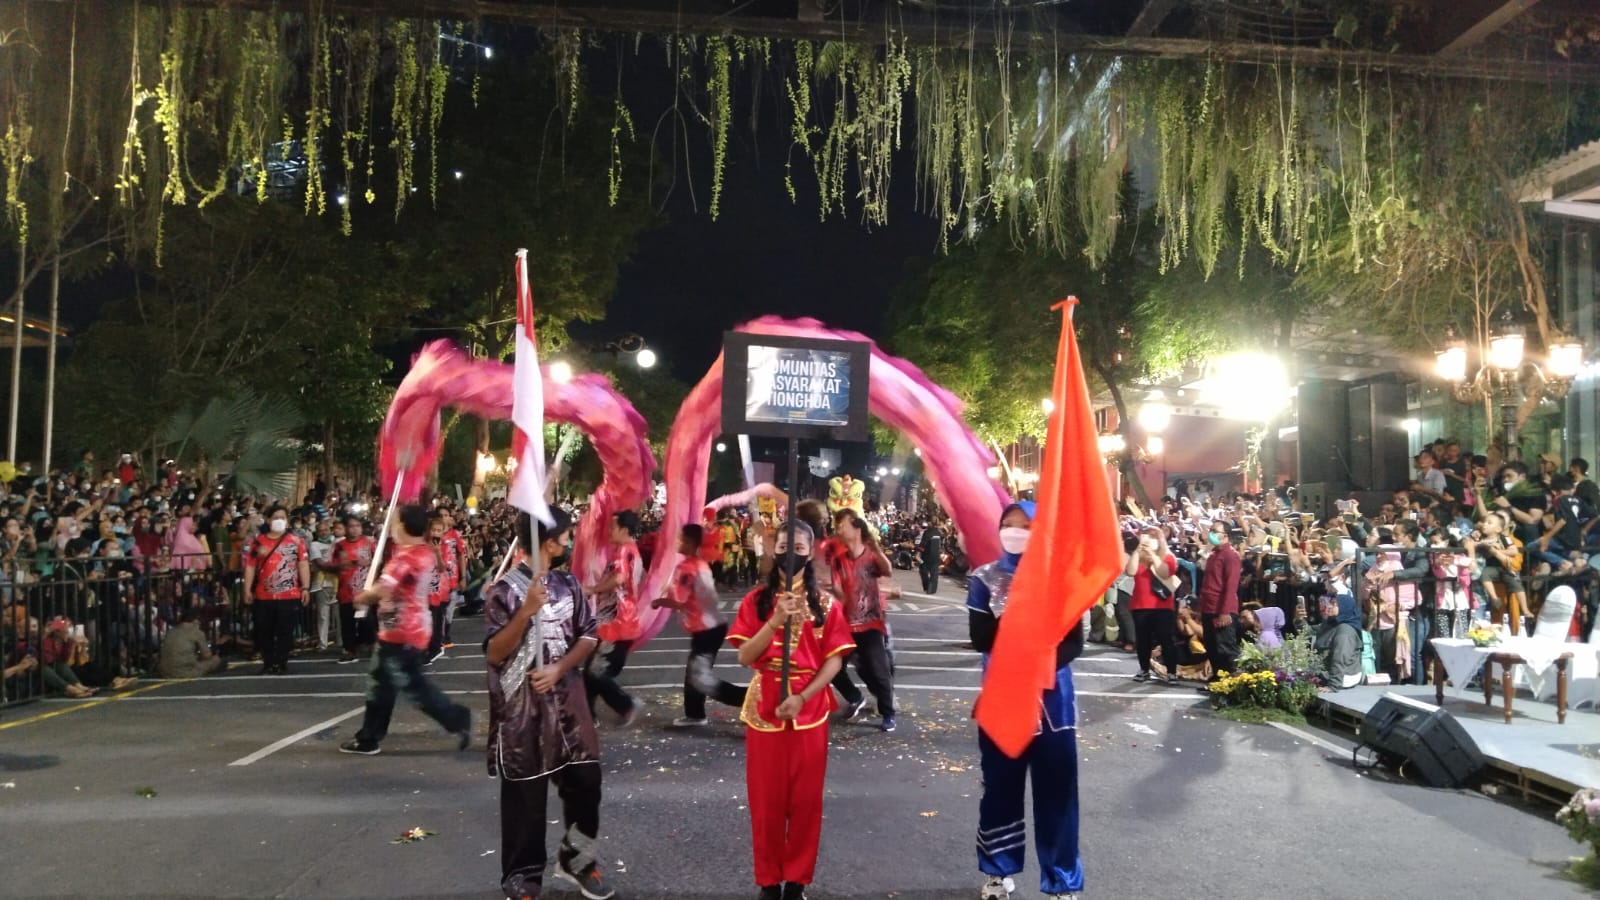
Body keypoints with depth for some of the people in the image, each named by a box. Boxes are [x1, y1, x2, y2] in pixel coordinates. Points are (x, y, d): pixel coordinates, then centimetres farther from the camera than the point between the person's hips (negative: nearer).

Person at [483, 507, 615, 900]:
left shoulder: (568, 583, 6)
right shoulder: (504, 590, -11)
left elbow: (589, 635, 6)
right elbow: (494, 653, -15)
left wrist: (559, 668, -10)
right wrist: (526, 612, -27)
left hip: (568, 701, 5)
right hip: (522, 708, -5)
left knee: (585, 780, 10)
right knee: (524, 796, 5)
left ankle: (576, 857, 31)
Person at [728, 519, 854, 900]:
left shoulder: (825, 603, 1)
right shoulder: (756, 600, 1)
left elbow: (835, 659, -3)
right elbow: (744, 657, -7)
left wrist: (802, 697, -15)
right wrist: (776, 620, -19)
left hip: (809, 710, 0)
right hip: (764, 709, 0)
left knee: (806, 799, 7)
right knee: (766, 799, 7)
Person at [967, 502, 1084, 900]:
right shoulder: (984, 578, 1)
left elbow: (1075, 641, -4)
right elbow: (979, 639, -8)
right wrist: (1008, 618, -24)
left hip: (1051, 697, 0)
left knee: (1056, 791, 3)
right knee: (1000, 787, 11)